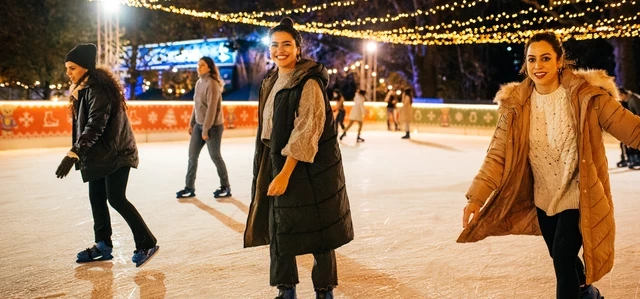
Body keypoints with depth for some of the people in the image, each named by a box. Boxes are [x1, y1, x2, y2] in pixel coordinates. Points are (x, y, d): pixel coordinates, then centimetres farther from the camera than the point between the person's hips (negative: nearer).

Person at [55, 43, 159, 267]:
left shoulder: (98, 89, -19)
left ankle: (147, 244, -1)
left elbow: (95, 125, -28)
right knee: (96, 198, 10)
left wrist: (74, 153, -34)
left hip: (116, 153, -10)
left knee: (116, 199, -10)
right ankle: (103, 246, 21)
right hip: (99, 154, 10)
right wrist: (80, 153, 17)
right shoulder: (83, 89, 12)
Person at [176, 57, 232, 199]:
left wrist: (206, 129, -19)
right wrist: (192, 123, 13)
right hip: (199, 125, 8)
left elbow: (211, 108, -20)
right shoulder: (199, 82, 9)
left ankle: (226, 187, 18)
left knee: (215, 156, 3)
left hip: (213, 126, -8)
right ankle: (189, 187, 17)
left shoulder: (212, 84, -17)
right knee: (192, 155, 8)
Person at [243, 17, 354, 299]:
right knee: (278, 228, 10)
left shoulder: (308, 83, -14)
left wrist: (285, 174, -22)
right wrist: (275, 170, 12)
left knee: (318, 232, 2)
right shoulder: (272, 81, 11)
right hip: (276, 162, 8)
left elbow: (306, 132, -20)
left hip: (309, 167, -7)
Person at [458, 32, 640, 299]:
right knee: (561, 258, 20)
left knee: (563, 259, -11)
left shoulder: (587, 94, -16)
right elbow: (498, 153, -12)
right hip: (544, 198, 4)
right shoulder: (516, 103, -8)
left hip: (578, 196, -4)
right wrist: (477, 196, -22)